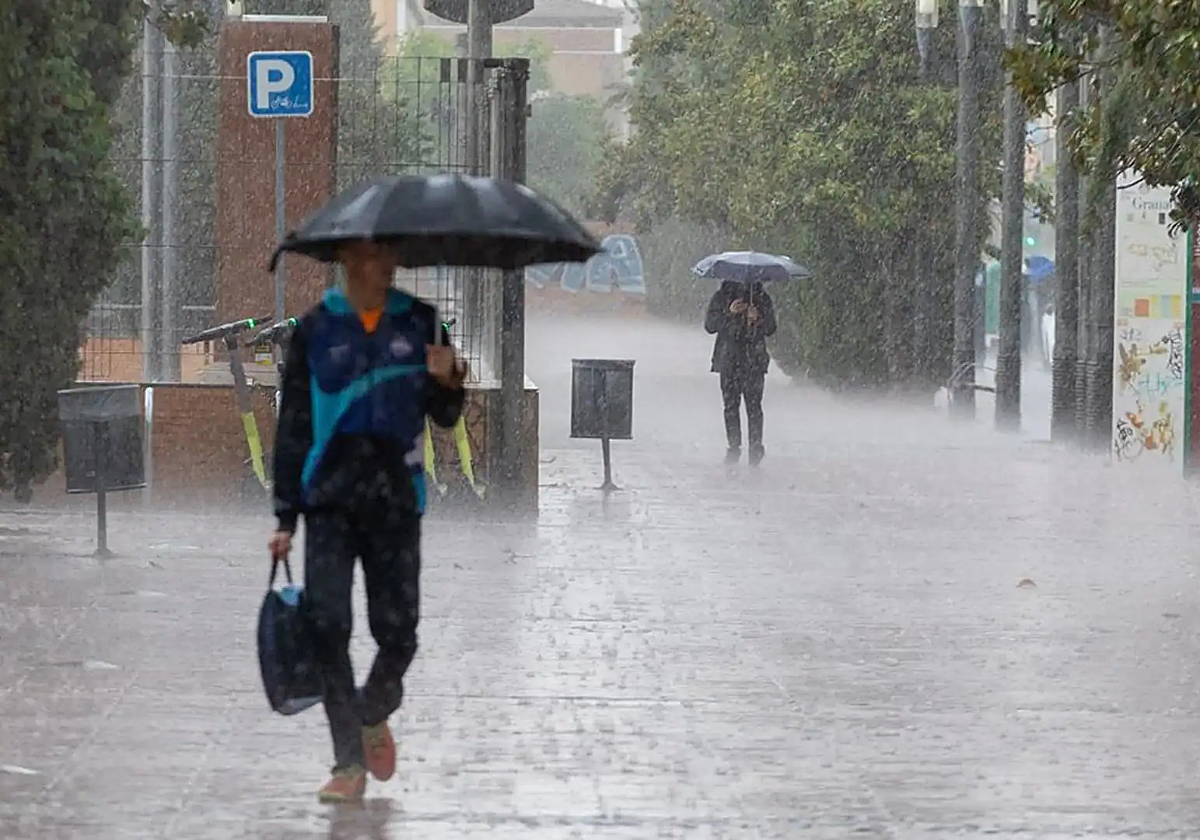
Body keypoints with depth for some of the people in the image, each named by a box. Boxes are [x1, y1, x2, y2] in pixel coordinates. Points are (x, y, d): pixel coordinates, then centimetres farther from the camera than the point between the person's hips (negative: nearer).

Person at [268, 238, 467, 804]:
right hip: (331, 500, -1)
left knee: (397, 631, 0)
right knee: (327, 626, -9)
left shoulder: (420, 323, 7)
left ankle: (374, 716, 31)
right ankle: (349, 763, -2)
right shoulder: (316, 329, 3)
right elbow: (292, 425, 6)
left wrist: (446, 384, -11)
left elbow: (444, 417, 13)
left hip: (396, 501, 1)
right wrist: (285, 514, 3)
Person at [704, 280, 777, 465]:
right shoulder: (722, 296, 8)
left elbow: (771, 329, 8)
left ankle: (756, 446, -3)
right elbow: (710, 325, 1)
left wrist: (758, 319, -12)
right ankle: (734, 447, 8)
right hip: (729, 360, 1)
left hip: (754, 361, -1)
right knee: (731, 405, 0)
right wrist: (729, 313, -14)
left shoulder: (761, 297, 8)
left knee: (753, 404, -7)